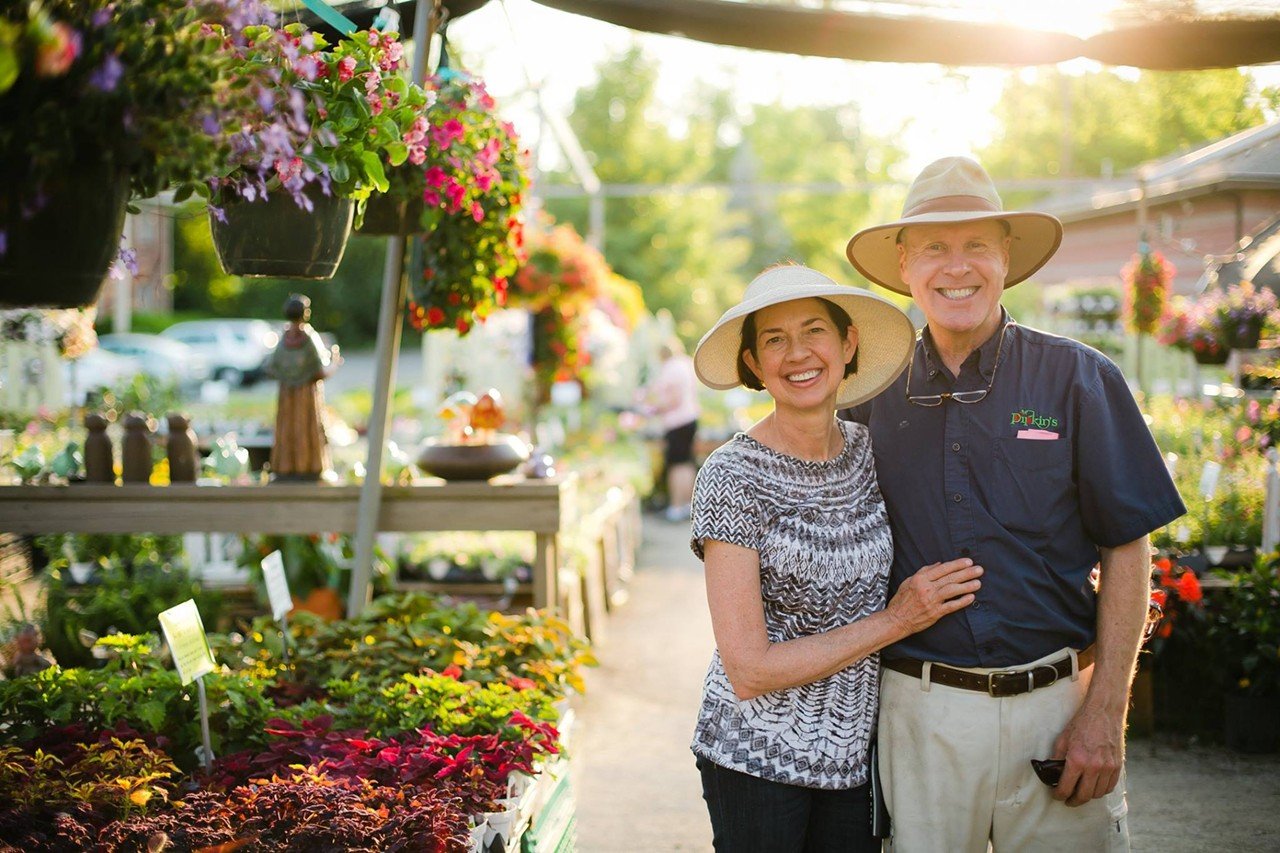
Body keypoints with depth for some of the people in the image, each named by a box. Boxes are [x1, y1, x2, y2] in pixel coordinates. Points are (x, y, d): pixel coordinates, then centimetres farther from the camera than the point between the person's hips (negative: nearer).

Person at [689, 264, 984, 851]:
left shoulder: (869, 450, 0)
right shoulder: (733, 476, -15)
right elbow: (748, 670, -18)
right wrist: (895, 621, -15)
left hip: (857, 754, 5)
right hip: (759, 757, -4)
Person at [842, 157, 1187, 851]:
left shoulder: (1079, 379, -1)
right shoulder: (873, 393, 3)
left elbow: (1125, 552, -2)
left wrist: (1106, 715, -7)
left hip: (1056, 706, -1)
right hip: (920, 711, 1)